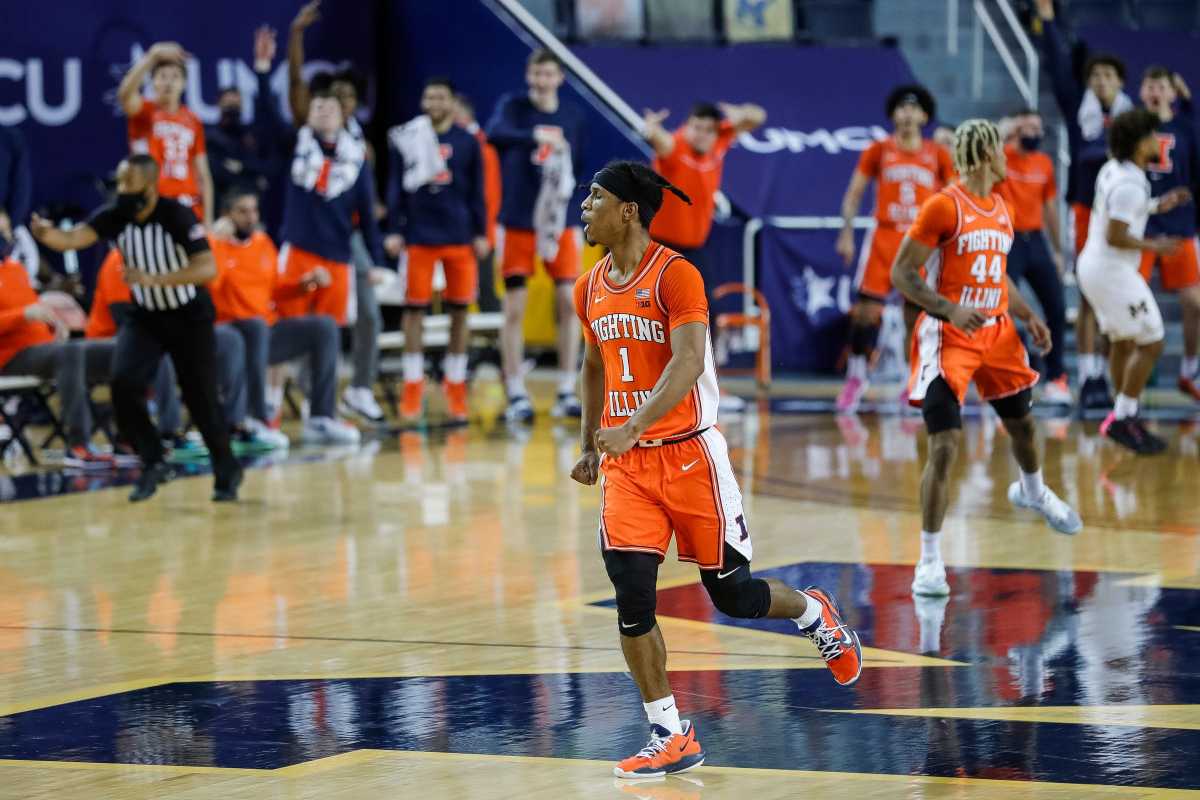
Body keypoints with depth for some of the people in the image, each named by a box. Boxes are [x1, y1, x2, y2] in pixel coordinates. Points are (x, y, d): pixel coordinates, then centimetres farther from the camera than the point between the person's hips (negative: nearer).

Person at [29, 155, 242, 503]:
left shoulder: (177, 216, -24)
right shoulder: (114, 216, -12)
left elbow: (207, 268, -32)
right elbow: (74, 238, -27)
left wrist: (153, 279, -42)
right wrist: (47, 234, -50)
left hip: (189, 317, -4)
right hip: (146, 316, 4)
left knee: (200, 396, -2)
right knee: (123, 383, -17)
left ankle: (227, 471, 22)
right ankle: (153, 463, 0)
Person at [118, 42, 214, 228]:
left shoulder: (193, 122, 12)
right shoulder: (144, 112, 1)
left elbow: (202, 175, 13)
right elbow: (125, 93, -23)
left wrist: (208, 220, 6)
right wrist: (152, 56, -32)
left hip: (187, 206, 4)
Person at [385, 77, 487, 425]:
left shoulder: (467, 142, 5)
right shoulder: (406, 138, 3)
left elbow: (477, 192, 8)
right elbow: (396, 187, 5)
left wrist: (481, 233, 3)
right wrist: (395, 231, -1)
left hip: (460, 238, 1)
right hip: (419, 237, -1)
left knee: (459, 312, 4)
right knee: (414, 310, 0)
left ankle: (455, 389, 13)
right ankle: (412, 390, 6)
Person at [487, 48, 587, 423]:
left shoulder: (573, 116, 7)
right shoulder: (512, 106, -4)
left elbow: (578, 167, 14)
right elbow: (495, 133, -26)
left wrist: (568, 186, -8)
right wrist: (536, 137, -41)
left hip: (559, 222, 3)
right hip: (517, 221, -3)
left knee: (569, 302, -2)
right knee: (515, 308, -2)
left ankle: (567, 392, 5)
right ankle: (516, 395, 3)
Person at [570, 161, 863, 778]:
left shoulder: (675, 275, -15)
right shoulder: (590, 289, 8)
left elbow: (688, 361, -27)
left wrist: (633, 426, -38)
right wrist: (589, 445, 23)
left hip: (687, 454, -5)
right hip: (626, 464, 5)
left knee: (731, 594, 5)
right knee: (631, 595, -9)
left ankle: (813, 612, 39)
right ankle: (671, 738, -3)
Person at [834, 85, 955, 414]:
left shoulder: (937, 155, 6)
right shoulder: (879, 151, 4)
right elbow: (853, 193, 6)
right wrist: (846, 234, -2)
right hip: (884, 237, -1)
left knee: (916, 313, 1)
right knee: (866, 309, -6)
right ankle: (856, 377, 6)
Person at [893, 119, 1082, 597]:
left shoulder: (1000, 209, 9)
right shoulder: (943, 207, -15)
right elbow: (901, 275, -16)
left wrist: (1027, 316, 11)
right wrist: (950, 310, -28)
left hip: (996, 331, 8)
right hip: (949, 337, -8)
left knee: (1022, 421, 26)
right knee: (945, 446, -15)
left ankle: (1032, 492, 58)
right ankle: (929, 560, -8)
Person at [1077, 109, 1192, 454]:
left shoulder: (1113, 171, 6)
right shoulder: (1130, 184, -22)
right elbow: (1116, 236, -25)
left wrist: (1156, 206, 19)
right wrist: (1153, 246, -14)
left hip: (1094, 266, 10)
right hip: (1113, 271, -10)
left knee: (1122, 342, 18)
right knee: (1150, 343, -4)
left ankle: (1123, 418, 24)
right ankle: (1123, 419, -3)